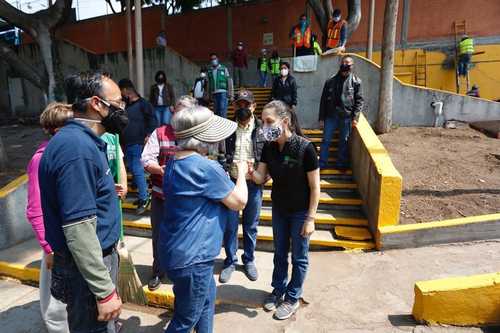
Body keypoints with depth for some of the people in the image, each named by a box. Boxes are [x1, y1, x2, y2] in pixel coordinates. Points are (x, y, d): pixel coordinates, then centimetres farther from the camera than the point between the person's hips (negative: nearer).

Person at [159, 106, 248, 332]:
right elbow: (239, 202, -15)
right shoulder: (206, 168, -26)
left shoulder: (174, 163, 2)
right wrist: (241, 172, -1)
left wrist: (224, 177, 7)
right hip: (191, 258, -9)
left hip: (176, 251, 9)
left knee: (207, 298, 29)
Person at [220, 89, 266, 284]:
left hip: (253, 183, 0)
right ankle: (230, 262, 27)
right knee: (230, 225, 8)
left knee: (251, 226, 13)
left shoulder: (261, 129, -2)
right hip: (231, 181, 1)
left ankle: (249, 260, 33)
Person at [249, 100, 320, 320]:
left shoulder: (304, 147, -25)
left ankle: (293, 298, 34)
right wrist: (250, 171, -27)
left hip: (300, 211, -5)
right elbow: (261, 178, -5)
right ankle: (278, 290, 42)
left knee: (299, 257, 14)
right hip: (279, 209, 5)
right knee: (280, 253, 21)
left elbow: (315, 187, -18)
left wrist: (310, 218, -16)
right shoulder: (269, 147, -9)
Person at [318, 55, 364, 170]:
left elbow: (359, 100, 0)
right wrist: (321, 118, 2)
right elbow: (323, 100, 5)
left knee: (344, 141, 9)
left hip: (347, 117, -1)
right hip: (331, 116, 1)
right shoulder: (330, 81, 3)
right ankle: (322, 164, 12)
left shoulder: (356, 81, 0)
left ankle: (341, 164, 23)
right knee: (326, 140, 2)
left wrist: (355, 117, -10)